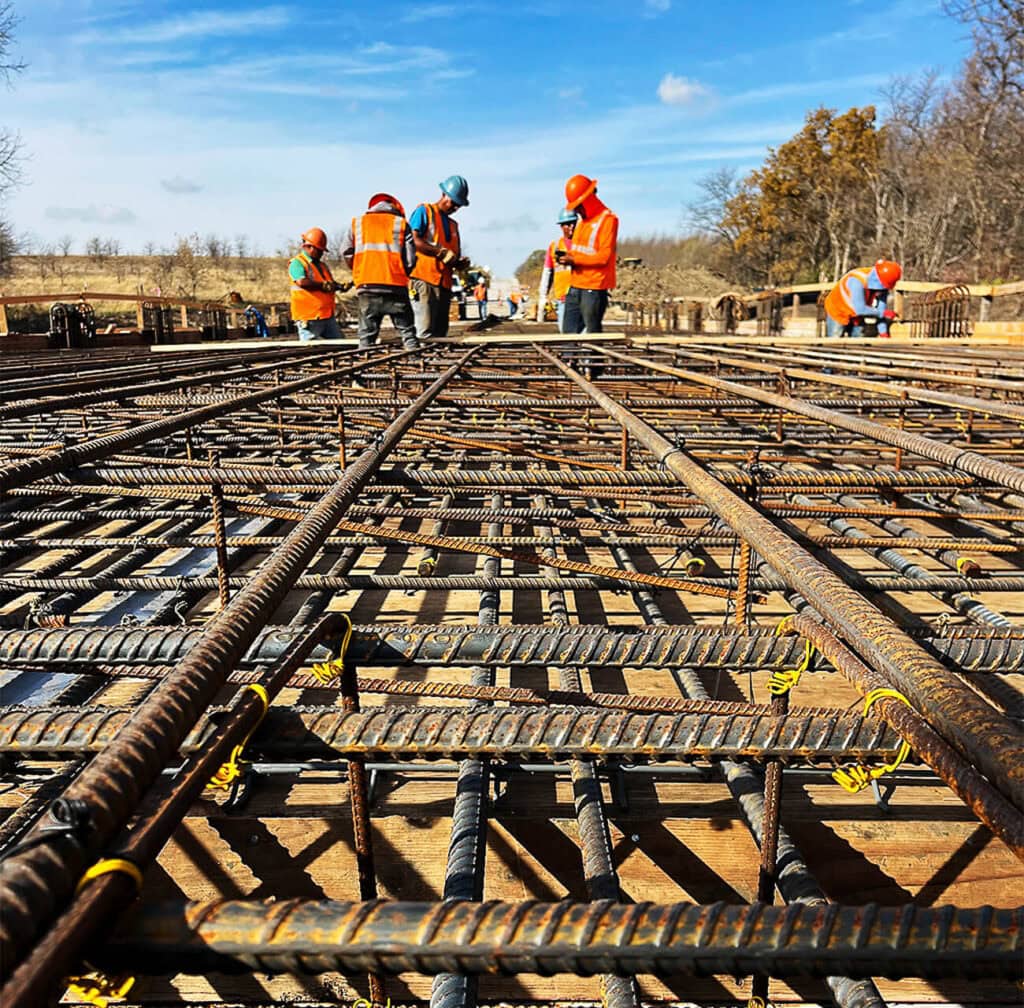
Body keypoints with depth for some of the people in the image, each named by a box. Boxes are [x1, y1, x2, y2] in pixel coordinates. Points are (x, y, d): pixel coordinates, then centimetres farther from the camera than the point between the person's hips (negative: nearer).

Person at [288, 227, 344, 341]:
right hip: (309, 318, -8)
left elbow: (331, 285, 24)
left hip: (328, 316, 8)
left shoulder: (323, 265, 19)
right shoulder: (297, 263, -6)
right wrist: (324, 285, -14)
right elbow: (302, 282, -23)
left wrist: (339, 286, 0)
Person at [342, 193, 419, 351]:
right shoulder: (402, 224, 9)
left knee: (367, 333, 6)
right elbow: (410, 260, 4)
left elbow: (347, 254, 9)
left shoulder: (357, 223, 15)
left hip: (366, 285, 2)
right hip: (396, 286, -1)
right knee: (407, 331, 5)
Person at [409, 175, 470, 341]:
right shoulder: (424, 211, 5)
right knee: (426, 333, -16)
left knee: (440, 333, 6)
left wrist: (459, 263, 4)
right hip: (424, 280, -7)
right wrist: (441, 252, -16)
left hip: (444, 285, 8)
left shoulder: (453, 225, 27)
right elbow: (413, 240, -10)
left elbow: (454, 256, 29)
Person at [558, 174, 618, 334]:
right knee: (569, 333, 6)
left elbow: (604, 256, -15)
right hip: (575, 286, 8)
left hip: (594, 289, -8)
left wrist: (575, 259, -16)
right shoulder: (583, 220, 18)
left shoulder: (608, 219, -8)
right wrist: (567, 257, 2)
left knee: (592, 334, -3)